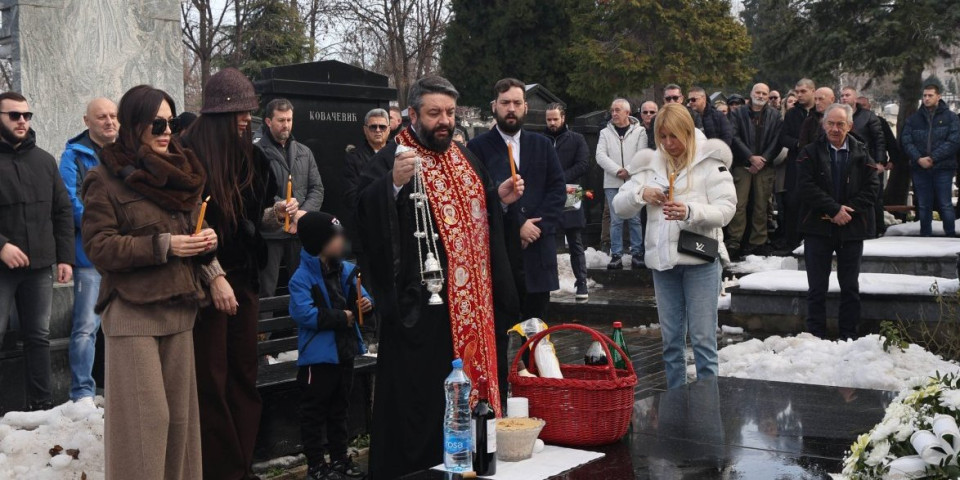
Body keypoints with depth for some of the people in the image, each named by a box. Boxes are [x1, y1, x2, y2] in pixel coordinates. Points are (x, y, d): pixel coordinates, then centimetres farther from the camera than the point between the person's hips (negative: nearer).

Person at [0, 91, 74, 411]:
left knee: (38, 336, 9)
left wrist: (65, 257, 5)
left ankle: (41, 403, 17)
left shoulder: (44, 161, 11)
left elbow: (62, 212, 12)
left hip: (40, 266, 4)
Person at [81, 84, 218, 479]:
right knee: (146, 417, -6)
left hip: (180, 310, 6)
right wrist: (163, 246, -19)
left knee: (180, 413, 6)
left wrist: (204, 242, 0)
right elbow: (99, 247, -11)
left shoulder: (181, 172, 14)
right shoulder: (106, 179, -5)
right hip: (133, 314, -6)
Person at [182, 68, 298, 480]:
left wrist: (275, 213, -3)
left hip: (243, 279, 7)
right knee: (211, 381, -1)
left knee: (245, 376, 10)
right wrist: (213, 277, -17)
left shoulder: (250, 156, 10)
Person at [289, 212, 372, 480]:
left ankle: (340, 458, 30)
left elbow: (360, 296, 14)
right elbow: (304, 314, -26)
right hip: (318, 355, -7)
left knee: (339, 409, 19)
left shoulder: (346, 270, 4)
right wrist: (342, 317, -19)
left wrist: (365, 304, -11)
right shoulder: (302, 277, -16)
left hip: (344, 352, 7)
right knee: (314, 413, 3)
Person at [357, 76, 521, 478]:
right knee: (421, 394, -4)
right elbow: (366, 219, -21)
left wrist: (499, 198, 7)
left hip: (474, 300, 7)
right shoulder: (390, 160, -8)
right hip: (420, 303, -7)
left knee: (474, 381, 14)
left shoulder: (465, 158, 15)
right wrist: (393, 184, -37)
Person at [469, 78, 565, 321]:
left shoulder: (542, 145, 14)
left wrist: (539, 225, -7)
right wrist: (517, 225, -11)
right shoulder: (478, 147, 2)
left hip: (537, 250, 3)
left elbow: (558, 188, 7)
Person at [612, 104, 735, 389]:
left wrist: (690, 212, -26)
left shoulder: (710, 162, -2)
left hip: (700, 258, -5)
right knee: (671, 339, 13)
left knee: (702, 338, -2)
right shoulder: (651, 164, 12)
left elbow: (726, 209, -10)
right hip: (662, 260, 5)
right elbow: (619, 207, 11)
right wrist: (641, 194, -10)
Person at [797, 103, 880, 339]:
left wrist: (849, 209, -14)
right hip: (818, 228, -1)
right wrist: (835, 209, -17)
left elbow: (872, 187, -1)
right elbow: (807, 187, -11)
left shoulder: (861, 153, 5)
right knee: (817, 288, 4)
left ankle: (849, 336, 17)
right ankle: (816, 335, 11)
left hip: (852, 228, 2)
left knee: (850, 287, 8)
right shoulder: (811, 153, 0)